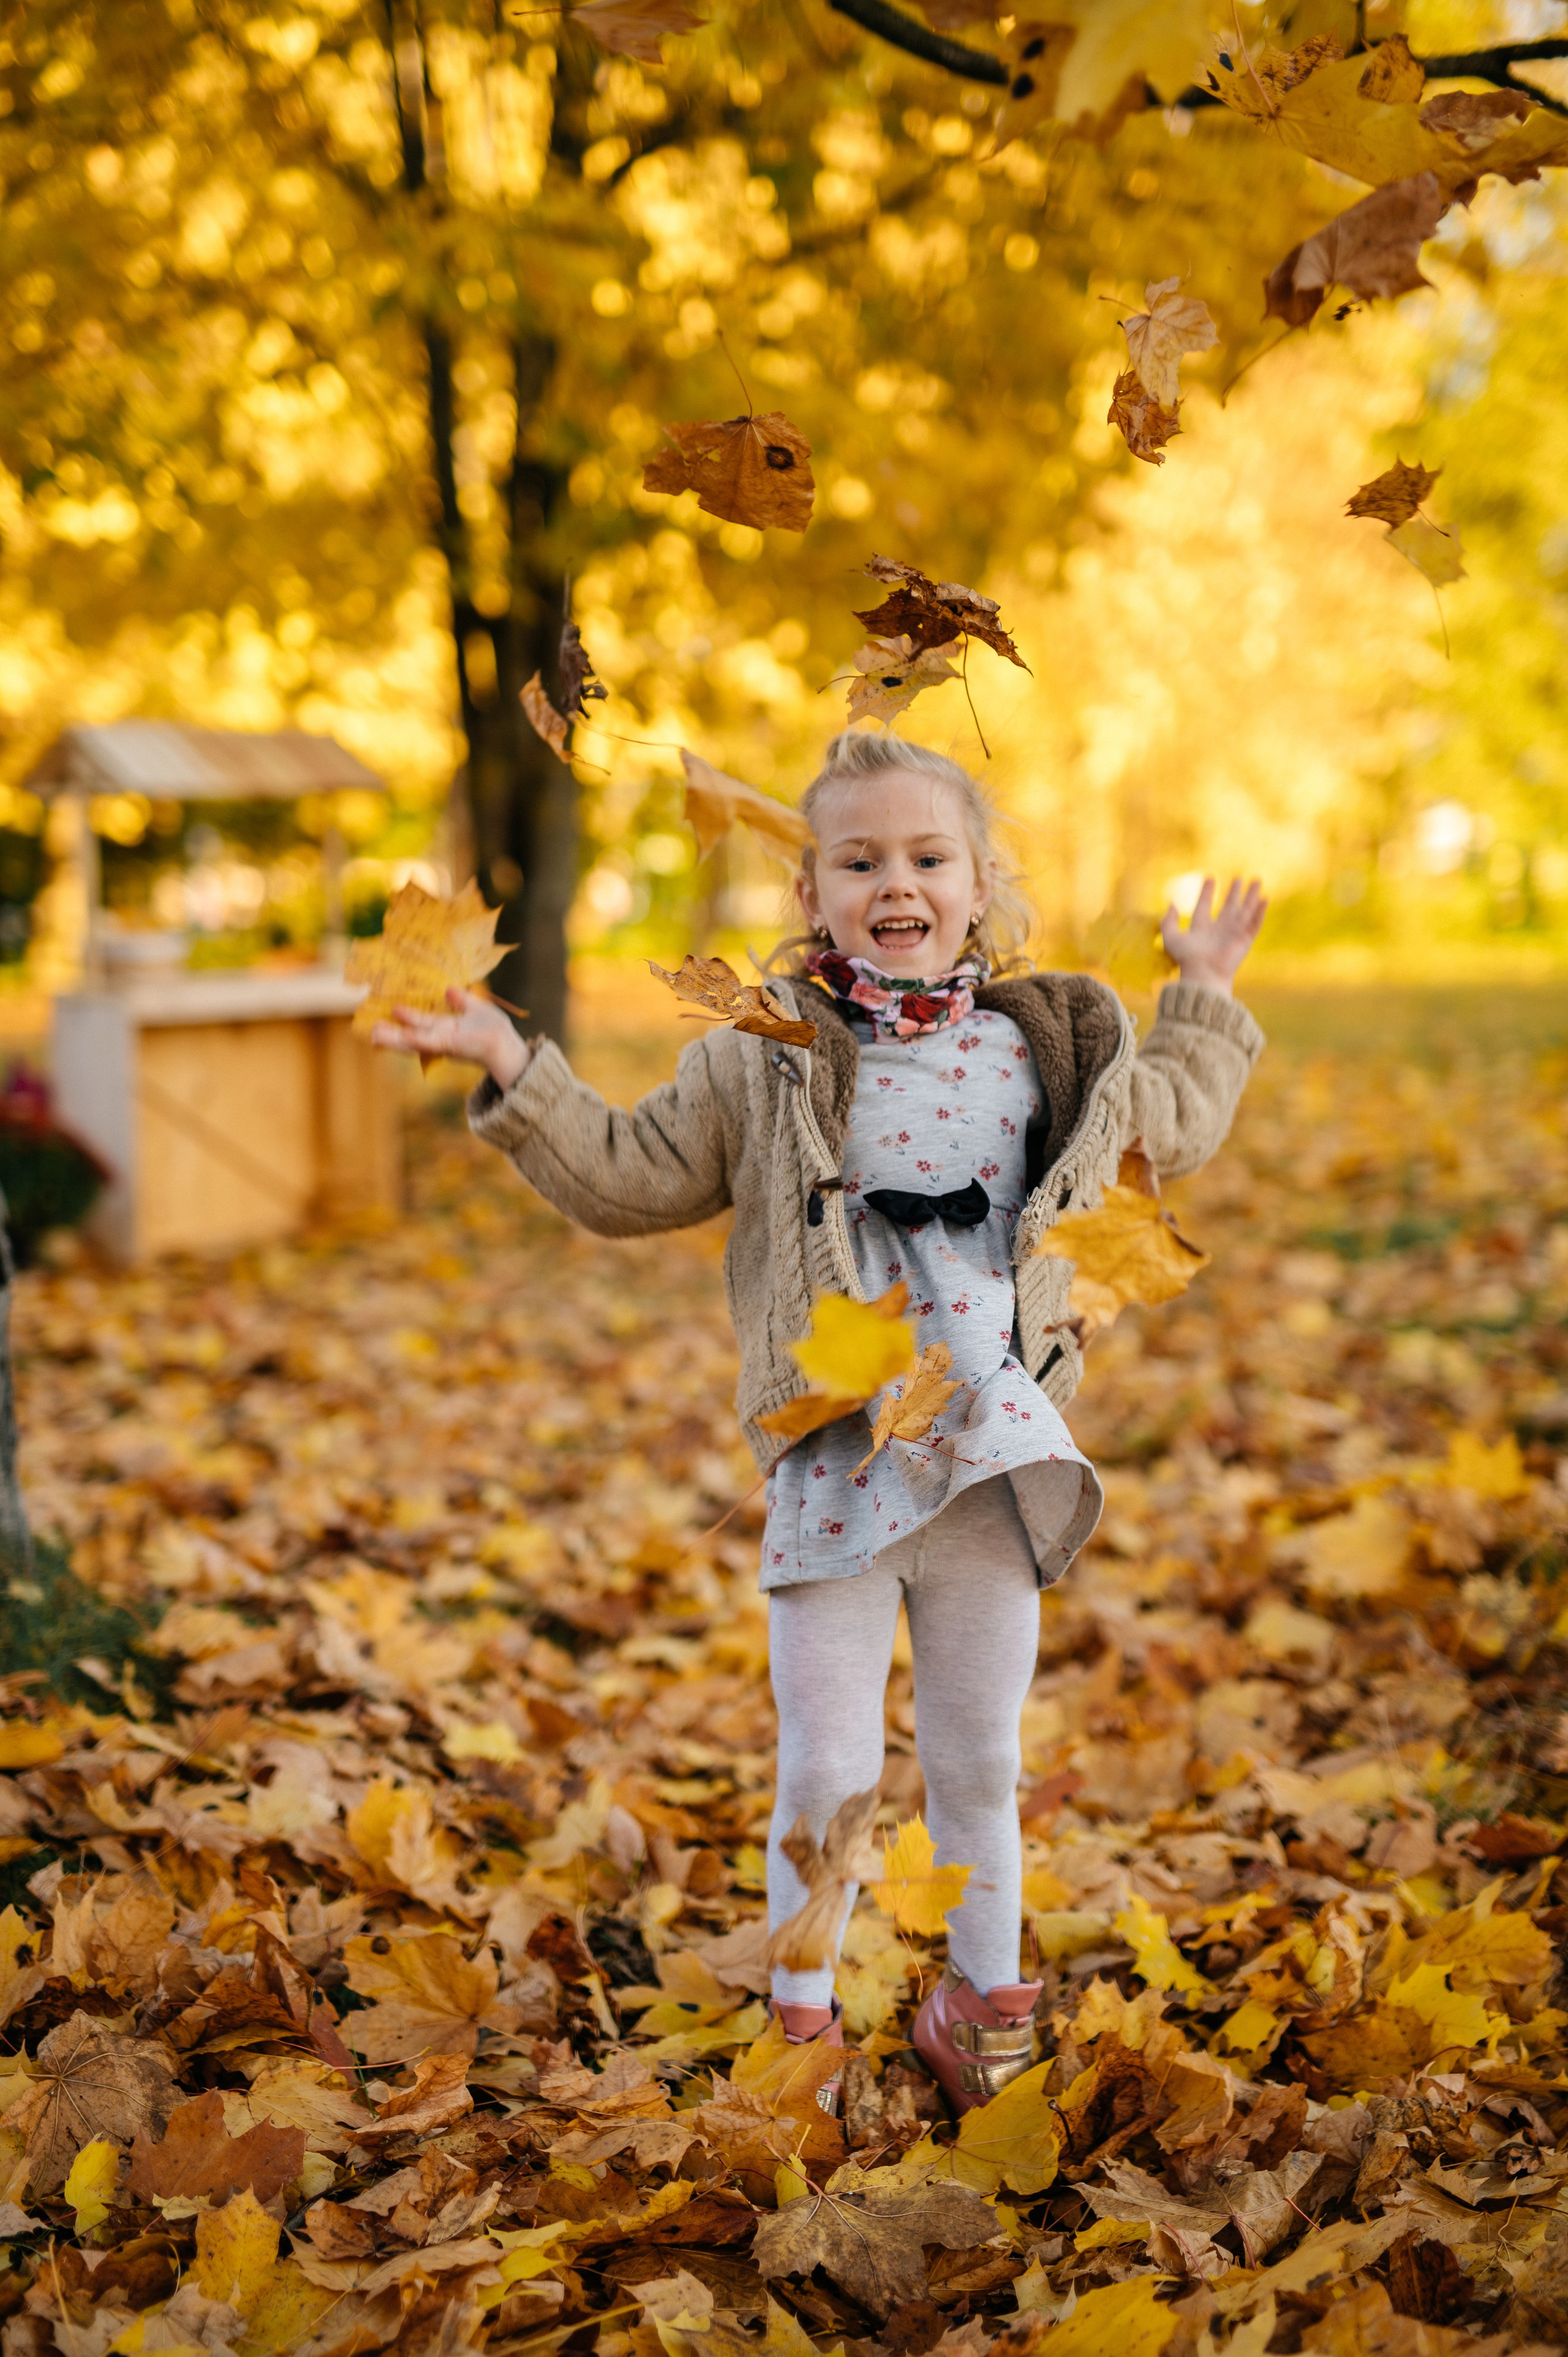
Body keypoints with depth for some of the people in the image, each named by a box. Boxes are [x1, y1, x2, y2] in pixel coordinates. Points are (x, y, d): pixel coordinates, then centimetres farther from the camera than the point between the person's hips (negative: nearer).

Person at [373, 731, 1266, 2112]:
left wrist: (1205, 1000, 22)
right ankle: (803, 2015, 24)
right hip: (834, 1471, -2)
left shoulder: (1054, 1048, 5)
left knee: (981, 1766, 15)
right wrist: (512, 1069, -1)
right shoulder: (764, 1063, -2)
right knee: (827, 1773, 5)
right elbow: (629, 1179, 5)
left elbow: (1175, 1127, 24)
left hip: (995, 1466, 2)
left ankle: (984, 1998, 34)